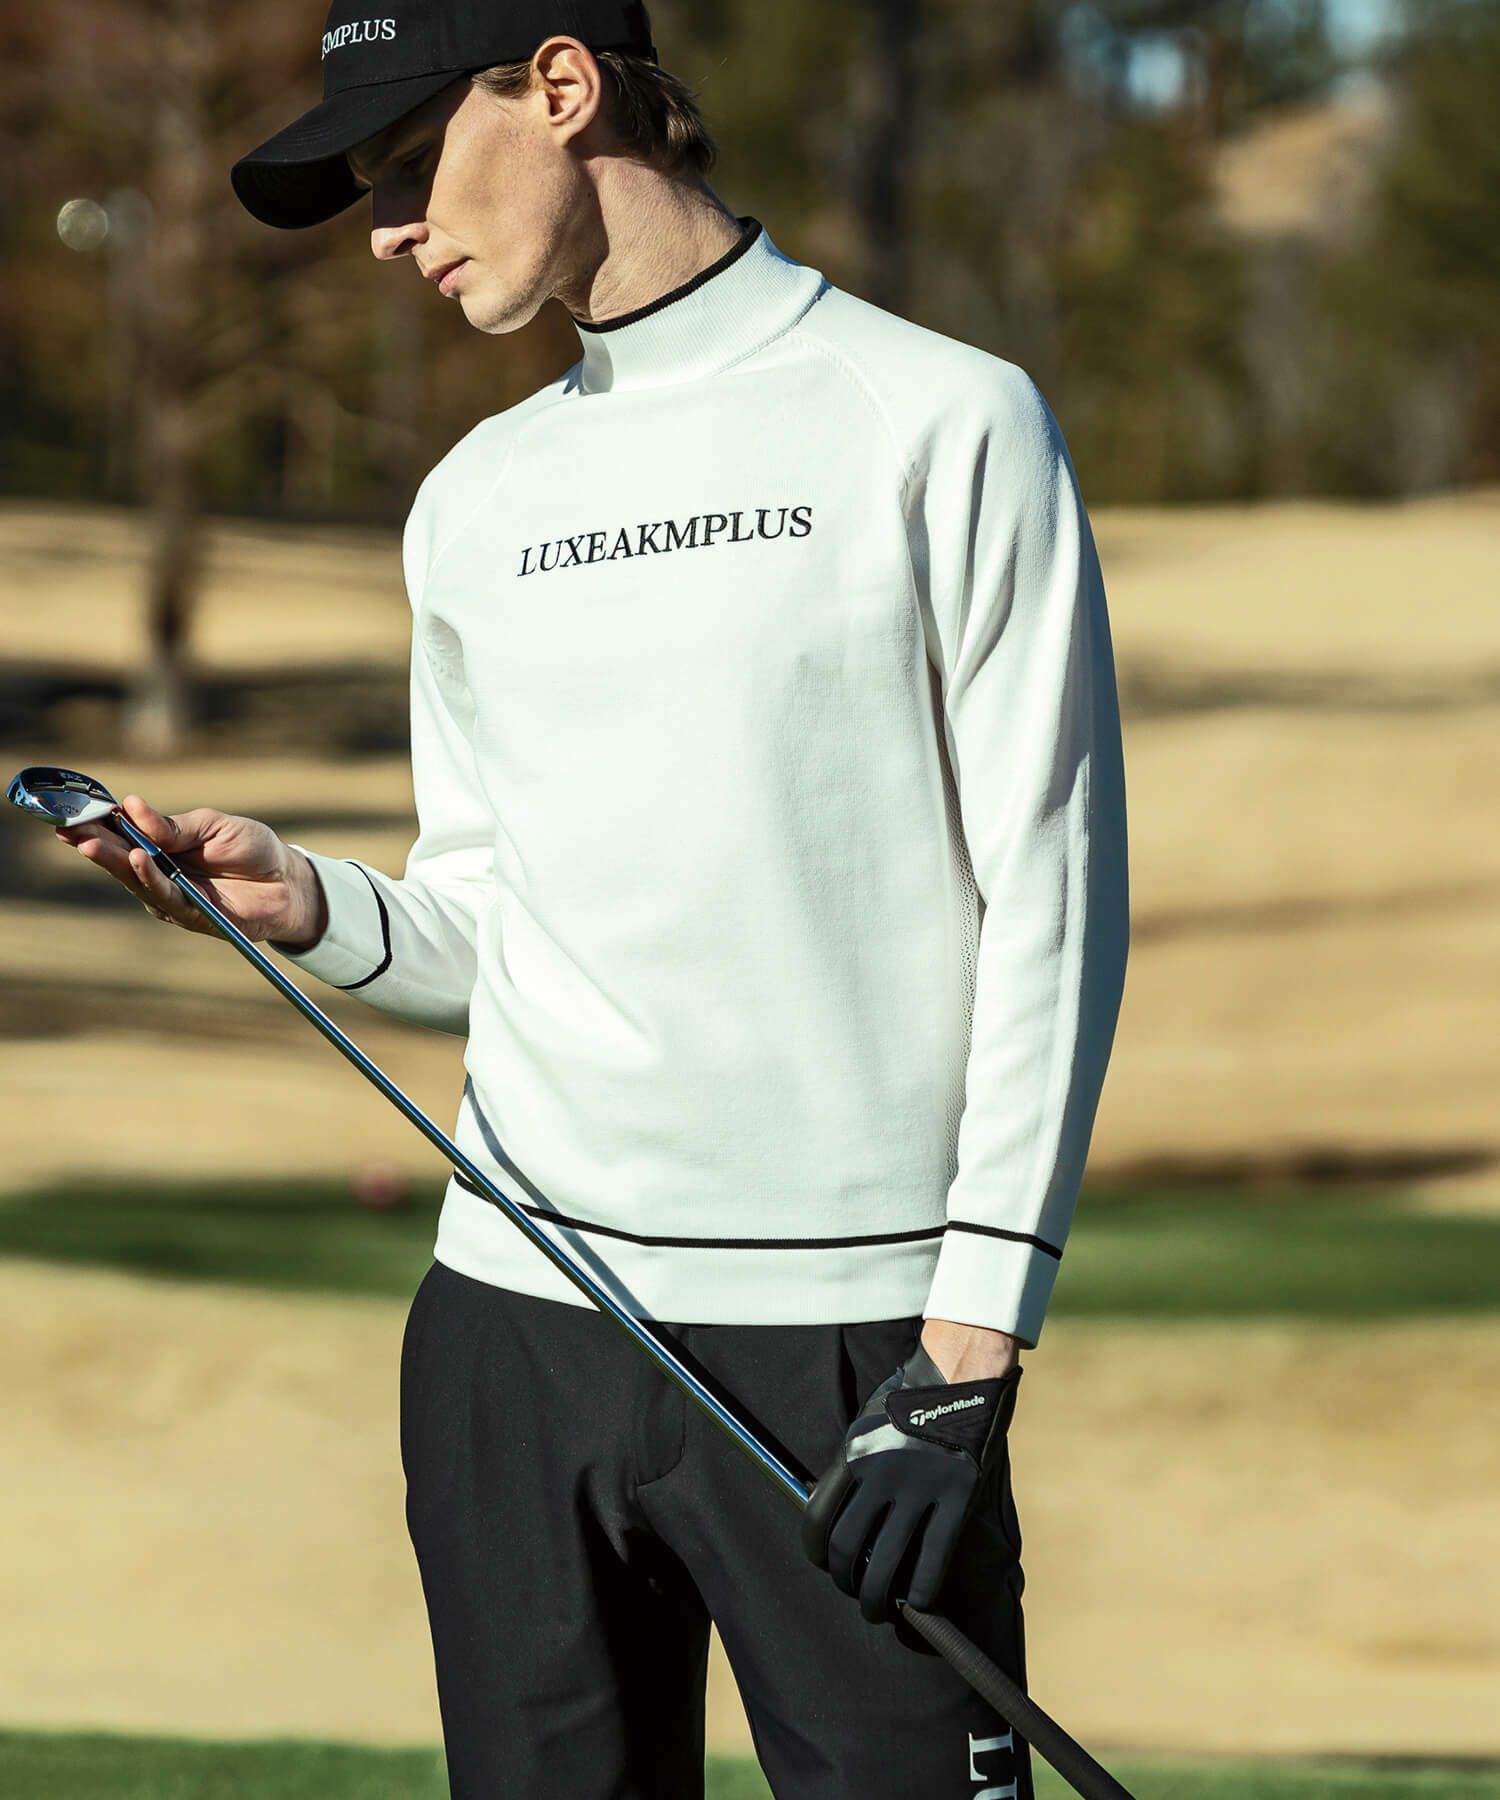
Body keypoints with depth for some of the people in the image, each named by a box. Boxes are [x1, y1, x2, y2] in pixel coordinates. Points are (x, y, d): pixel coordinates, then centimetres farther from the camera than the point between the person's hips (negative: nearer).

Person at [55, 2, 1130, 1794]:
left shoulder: (942, 423, -1)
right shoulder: (474, 502, 16)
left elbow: (1050, 904, -4)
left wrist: (971, 1342, -11)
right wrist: (311, 907, -1)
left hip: (847, 1336, -5)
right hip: (517, 1314, 5)